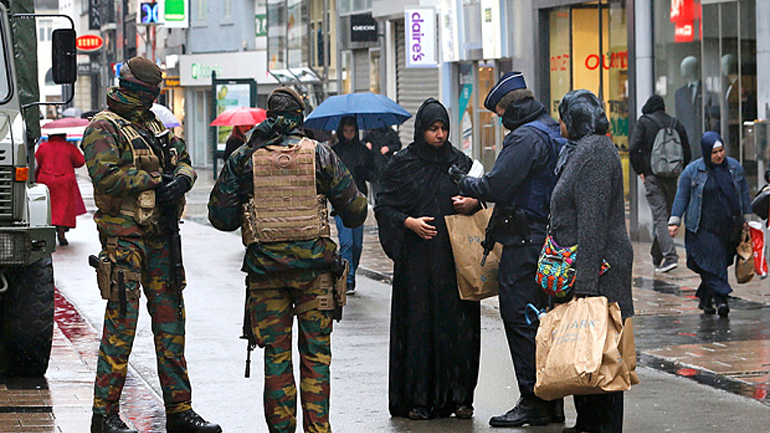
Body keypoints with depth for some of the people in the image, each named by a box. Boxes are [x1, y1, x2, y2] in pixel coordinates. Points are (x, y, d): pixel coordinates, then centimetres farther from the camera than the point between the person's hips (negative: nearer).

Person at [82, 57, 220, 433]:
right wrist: (156, 179, -12)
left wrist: (181, 180, -6)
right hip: (123, 236, -8)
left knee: (170, 321, 9)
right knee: (121, 322, -8)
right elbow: (105, 176, -19)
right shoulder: (103, 128, -6)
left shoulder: (154, 125, 18)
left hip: (159, 236, 8)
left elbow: (185, 161, 17)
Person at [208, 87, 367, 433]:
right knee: (315, 352, 6)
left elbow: (220, 217, 3)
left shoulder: (243, 159, 2)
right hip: (313, 266, -1)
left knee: (276, 353, 7)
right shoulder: (319, 154, 0)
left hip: (265, 266, 1)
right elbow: (354, 211, 3)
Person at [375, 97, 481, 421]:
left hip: (453, 257, 2)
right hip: (416, 259, -2)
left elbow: (479, 197, 16)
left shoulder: (459, 162, 10)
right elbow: (383, 208, 3)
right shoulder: (402, 164, 3)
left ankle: (458, 397, 5)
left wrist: (472, 204, -6)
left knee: (457, 325, -1)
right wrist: (409, 222, -12)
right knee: (418, 326, -3)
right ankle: (417, 400, 2)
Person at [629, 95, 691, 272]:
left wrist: (640, 171, -2)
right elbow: (687, 152, 9)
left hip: (652, 176, -4)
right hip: (671, 178, 4)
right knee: (667, 216, 14)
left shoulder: (643, 122, -1)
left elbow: (634, 148, -11)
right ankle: (657, 256, 25)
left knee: (660, 216, -9)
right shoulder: (676, 123, 10)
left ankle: (670, 256, -23)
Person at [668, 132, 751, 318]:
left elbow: (744, 193, 18)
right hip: (703, 228, -3)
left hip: (728, 227, 3)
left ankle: (705, 299, 17)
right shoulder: (692, 171, -2)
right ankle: (721, 299, -17)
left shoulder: (735, 167, 8)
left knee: (721, 262, 4)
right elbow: (682, 196, 4)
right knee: (712, 261, -14)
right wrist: (675, 221, 1)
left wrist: (745, 218, 19)